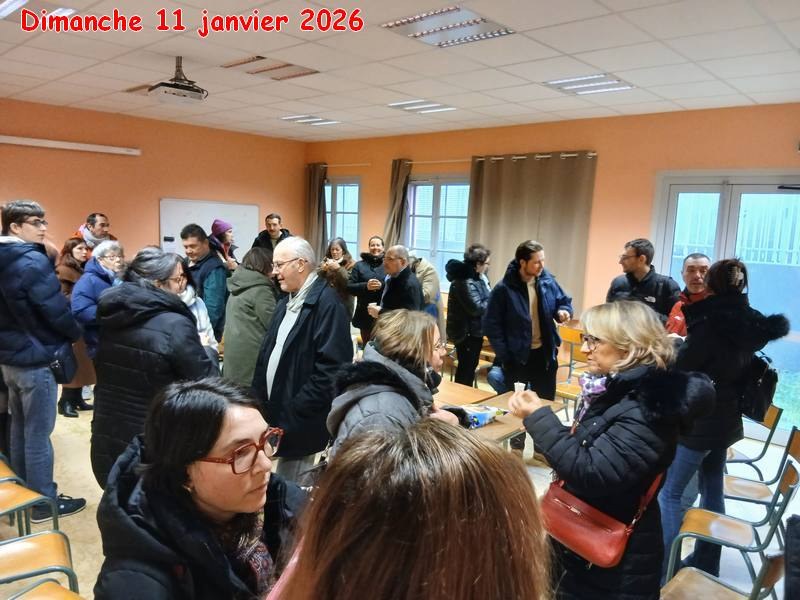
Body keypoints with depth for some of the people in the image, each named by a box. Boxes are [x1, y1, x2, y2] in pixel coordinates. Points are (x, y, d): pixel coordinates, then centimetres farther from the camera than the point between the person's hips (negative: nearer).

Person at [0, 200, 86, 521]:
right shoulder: (33, 261, -19)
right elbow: (56, 310, -19)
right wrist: (77, 334, -3)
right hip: (36, 359, -9)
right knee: (38, 433, 1)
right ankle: (44, 501, 12)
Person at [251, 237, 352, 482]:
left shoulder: (327, 304, -17)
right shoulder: (286, 302, 12)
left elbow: (331, 369, -23)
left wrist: (293, 413, -20)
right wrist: (260, 400, 8)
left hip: (300, 423, -8)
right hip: (275, 414, 8)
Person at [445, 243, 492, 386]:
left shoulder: (471, 277, 8)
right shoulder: (466, 282, -24)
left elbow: (481, 299, 15)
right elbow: (477, 308, -25)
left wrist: (490, 296, -3)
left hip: (470, 330, 10)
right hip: (467, 331, -10)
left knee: (468, 366, 20)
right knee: (467, 368, 1)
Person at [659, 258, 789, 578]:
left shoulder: (711, 325, -22)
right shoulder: (750, 327, 3)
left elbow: (679, 369, -16)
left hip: (699, 422, -8)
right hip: (727, 420, 8)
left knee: (669, 491, 1)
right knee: (712, 489, 18)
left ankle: (665, 568, 5)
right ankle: (706, 563, 30)